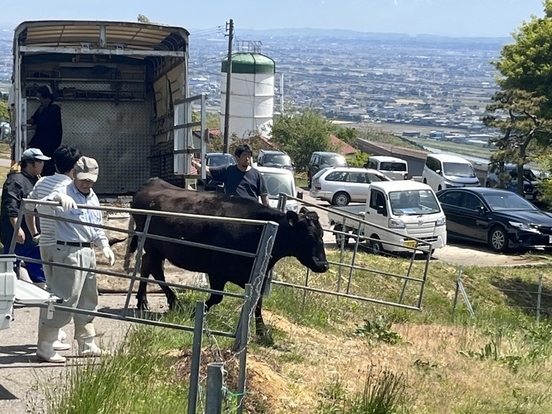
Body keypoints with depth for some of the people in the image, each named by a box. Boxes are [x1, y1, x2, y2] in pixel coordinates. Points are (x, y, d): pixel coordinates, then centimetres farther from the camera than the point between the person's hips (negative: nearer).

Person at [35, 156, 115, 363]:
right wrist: (57, 198, -44)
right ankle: (44, 347, -5)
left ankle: (87, 344, 27)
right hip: (69, 253, -9)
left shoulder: (93, 198, 16)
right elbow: (41, 208, -25)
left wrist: (104, 245, 7)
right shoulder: (65, 192, -9)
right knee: (63, 299, -10)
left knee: (88, 300, 15)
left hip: (88, 253, 9)